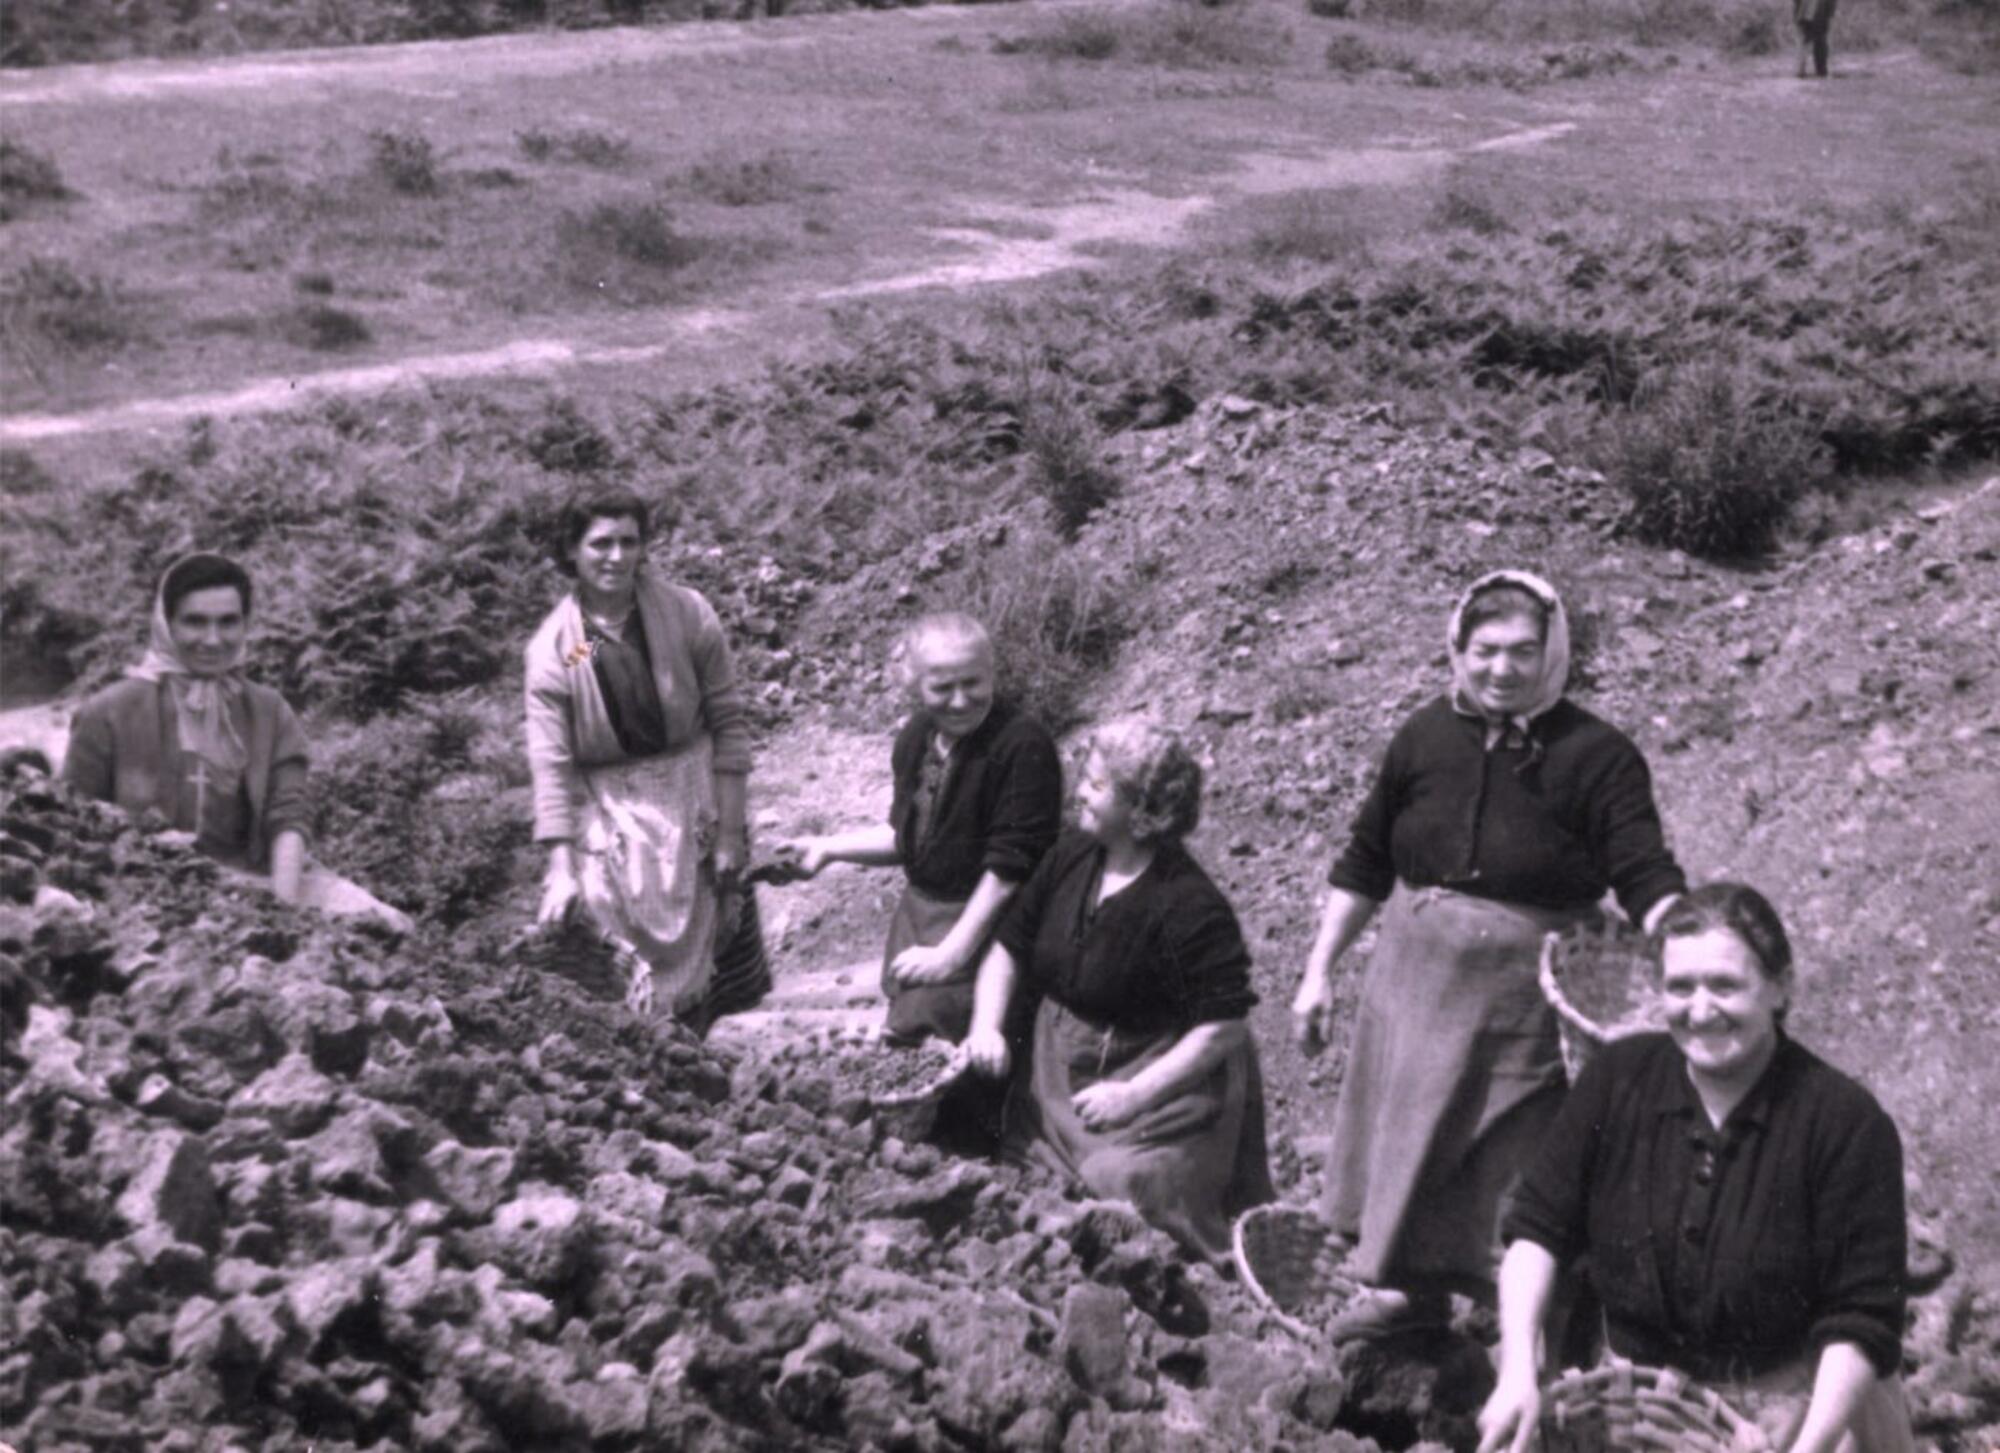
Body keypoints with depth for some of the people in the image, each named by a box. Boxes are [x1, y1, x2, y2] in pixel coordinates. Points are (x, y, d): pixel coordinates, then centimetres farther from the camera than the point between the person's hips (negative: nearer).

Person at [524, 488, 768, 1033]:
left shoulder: (686, 614, -8)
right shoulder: (552, 649, -8)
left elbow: (729, 722, -4)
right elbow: (551, 765, -8)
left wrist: (730, 830, -7)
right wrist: (561, 869, -13)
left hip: (693, 794, 1)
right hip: (610, 814, -1)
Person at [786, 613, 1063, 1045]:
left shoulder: (1023, 745, -21)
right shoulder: (917, 736, 4)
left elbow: (1011, 864, -21)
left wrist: (951, 953, -20)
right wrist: (828, 848, 7)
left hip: (981, 924, -7)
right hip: (917, 918, 7)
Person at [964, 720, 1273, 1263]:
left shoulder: (1190, 907, -22)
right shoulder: (1070, 856, 0)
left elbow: (1223, 1028, -23)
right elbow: (1010, 947, 11)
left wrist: (1134, 1096, -24)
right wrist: (987, 1025, -5)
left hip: (1161, 1081, -7)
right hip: (1059, 1074, 7)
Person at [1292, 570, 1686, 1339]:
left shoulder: (1597, 755, -11)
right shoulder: (1426, 736, 1)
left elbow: (1647, 878, -16)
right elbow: (1363, 864, 10)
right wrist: (1319, 970, 11)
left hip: (1522, 993, -4)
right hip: (1412, 975, 4)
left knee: (1503, 1150, 2)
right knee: (1401, 1127, 13)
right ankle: (1405, 1285, 32)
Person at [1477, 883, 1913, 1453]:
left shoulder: (1848, 1123, -14)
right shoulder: (1617, 1078, -3)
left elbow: (1860, 1324, -14)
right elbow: (1538, 1229, 1)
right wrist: (1518, 1372, -11)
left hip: (1794, 1402, -3)